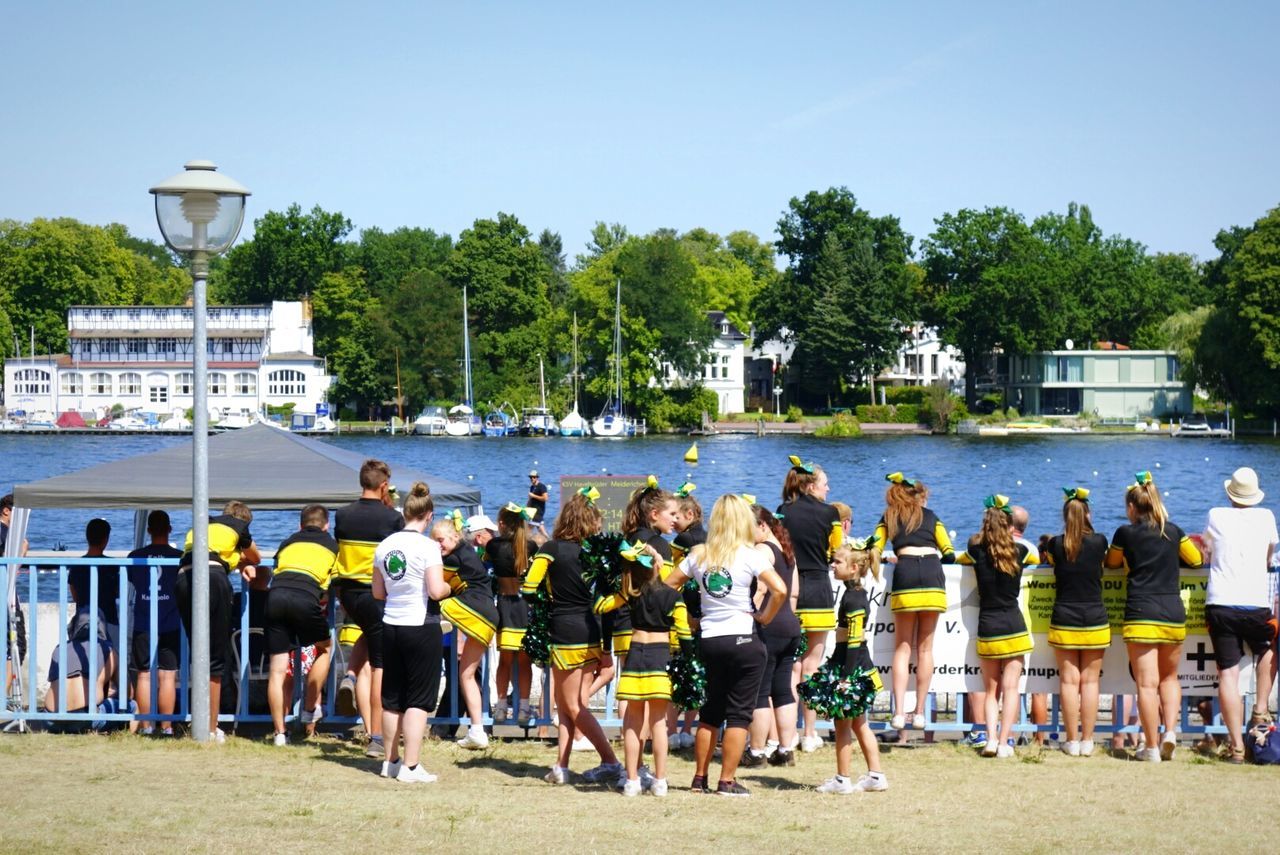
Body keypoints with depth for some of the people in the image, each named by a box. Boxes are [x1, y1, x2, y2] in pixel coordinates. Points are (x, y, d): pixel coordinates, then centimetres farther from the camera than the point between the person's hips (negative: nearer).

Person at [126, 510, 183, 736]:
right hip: (170, 625, -1)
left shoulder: (135, 556, 2)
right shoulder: (179, 557, -3)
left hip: (142, 625, 1)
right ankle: (166, 726, -3)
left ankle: (146, 726, 4)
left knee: (144, 676, 5)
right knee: (168, 676, 0)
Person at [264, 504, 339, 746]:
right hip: (305, 597, -2)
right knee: (323, 649, 25)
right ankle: (310, 708, 18)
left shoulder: (288, 542, 30)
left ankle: (279, 733, 8)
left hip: (276, 594, 3)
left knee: (277, 668, 7)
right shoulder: (332, 545, 24)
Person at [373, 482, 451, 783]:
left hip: (391, 625, 6)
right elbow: (436, 590, -19)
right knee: (419, 700, 0)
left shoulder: (385, 545, 4)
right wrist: (449, 587, 1)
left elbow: (377, 592, 11)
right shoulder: (427, 546, -14)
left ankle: (390, 761, 24)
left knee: (392, 698, 15)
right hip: (421, 626, -6)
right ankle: (411, 766, -4)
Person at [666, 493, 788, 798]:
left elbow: (667, 586, 10)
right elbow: (779, 590, -21)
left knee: (710, 712, 16)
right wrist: (764, 617, -6)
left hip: (709, 641, 4)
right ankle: (727, 781, 2)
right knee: (738, 713, 3)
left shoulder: (698, 555, 4)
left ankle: (700, 778, 20)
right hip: (744, 640, -4)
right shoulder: (751, 554, -9)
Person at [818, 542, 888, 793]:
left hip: (852, 663, -10)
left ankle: (843, 780, 9)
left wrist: (847, 676, -23)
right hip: (859, 664, 10)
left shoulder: (853, 598, -18)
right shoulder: (858, 593, 11)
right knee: (859, 723, 15)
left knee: (843, 724, 1)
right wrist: (836, 667, 20)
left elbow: (853, 641, -22)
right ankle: (875, 776, 16)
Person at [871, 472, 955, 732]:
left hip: (905, 575, 0)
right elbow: (949, 554, 17)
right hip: (932, 575, 1)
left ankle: (899, 712, -6)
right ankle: (919, 713, 6)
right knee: (925, 648, 7)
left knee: (903, 647, 4)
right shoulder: (930, 516, 22)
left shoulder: (888, 518, 22)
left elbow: (874, 551, 13)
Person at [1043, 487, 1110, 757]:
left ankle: (1072, 741, 4)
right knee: (1090, 681, 5)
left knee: (1069, 681, 3)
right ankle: (1087, 740, 5)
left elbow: (1047, 559, 19)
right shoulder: (1099, 542, -4)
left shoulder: (1056, 544, -3)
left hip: (1064, 620, 0)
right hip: (1095, 620, 0)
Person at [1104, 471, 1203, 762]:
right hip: (1174, 614, 3)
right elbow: (1195, 559, 21)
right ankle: (1170, 730, 0)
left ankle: (1151, 746, -3)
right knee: (1169, 677, 19)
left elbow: (1111, 563, 16)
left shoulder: (1126, 533, 0)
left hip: (1141, 614, -3)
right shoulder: (1173, 531, 8)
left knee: (1147, 683, -3)